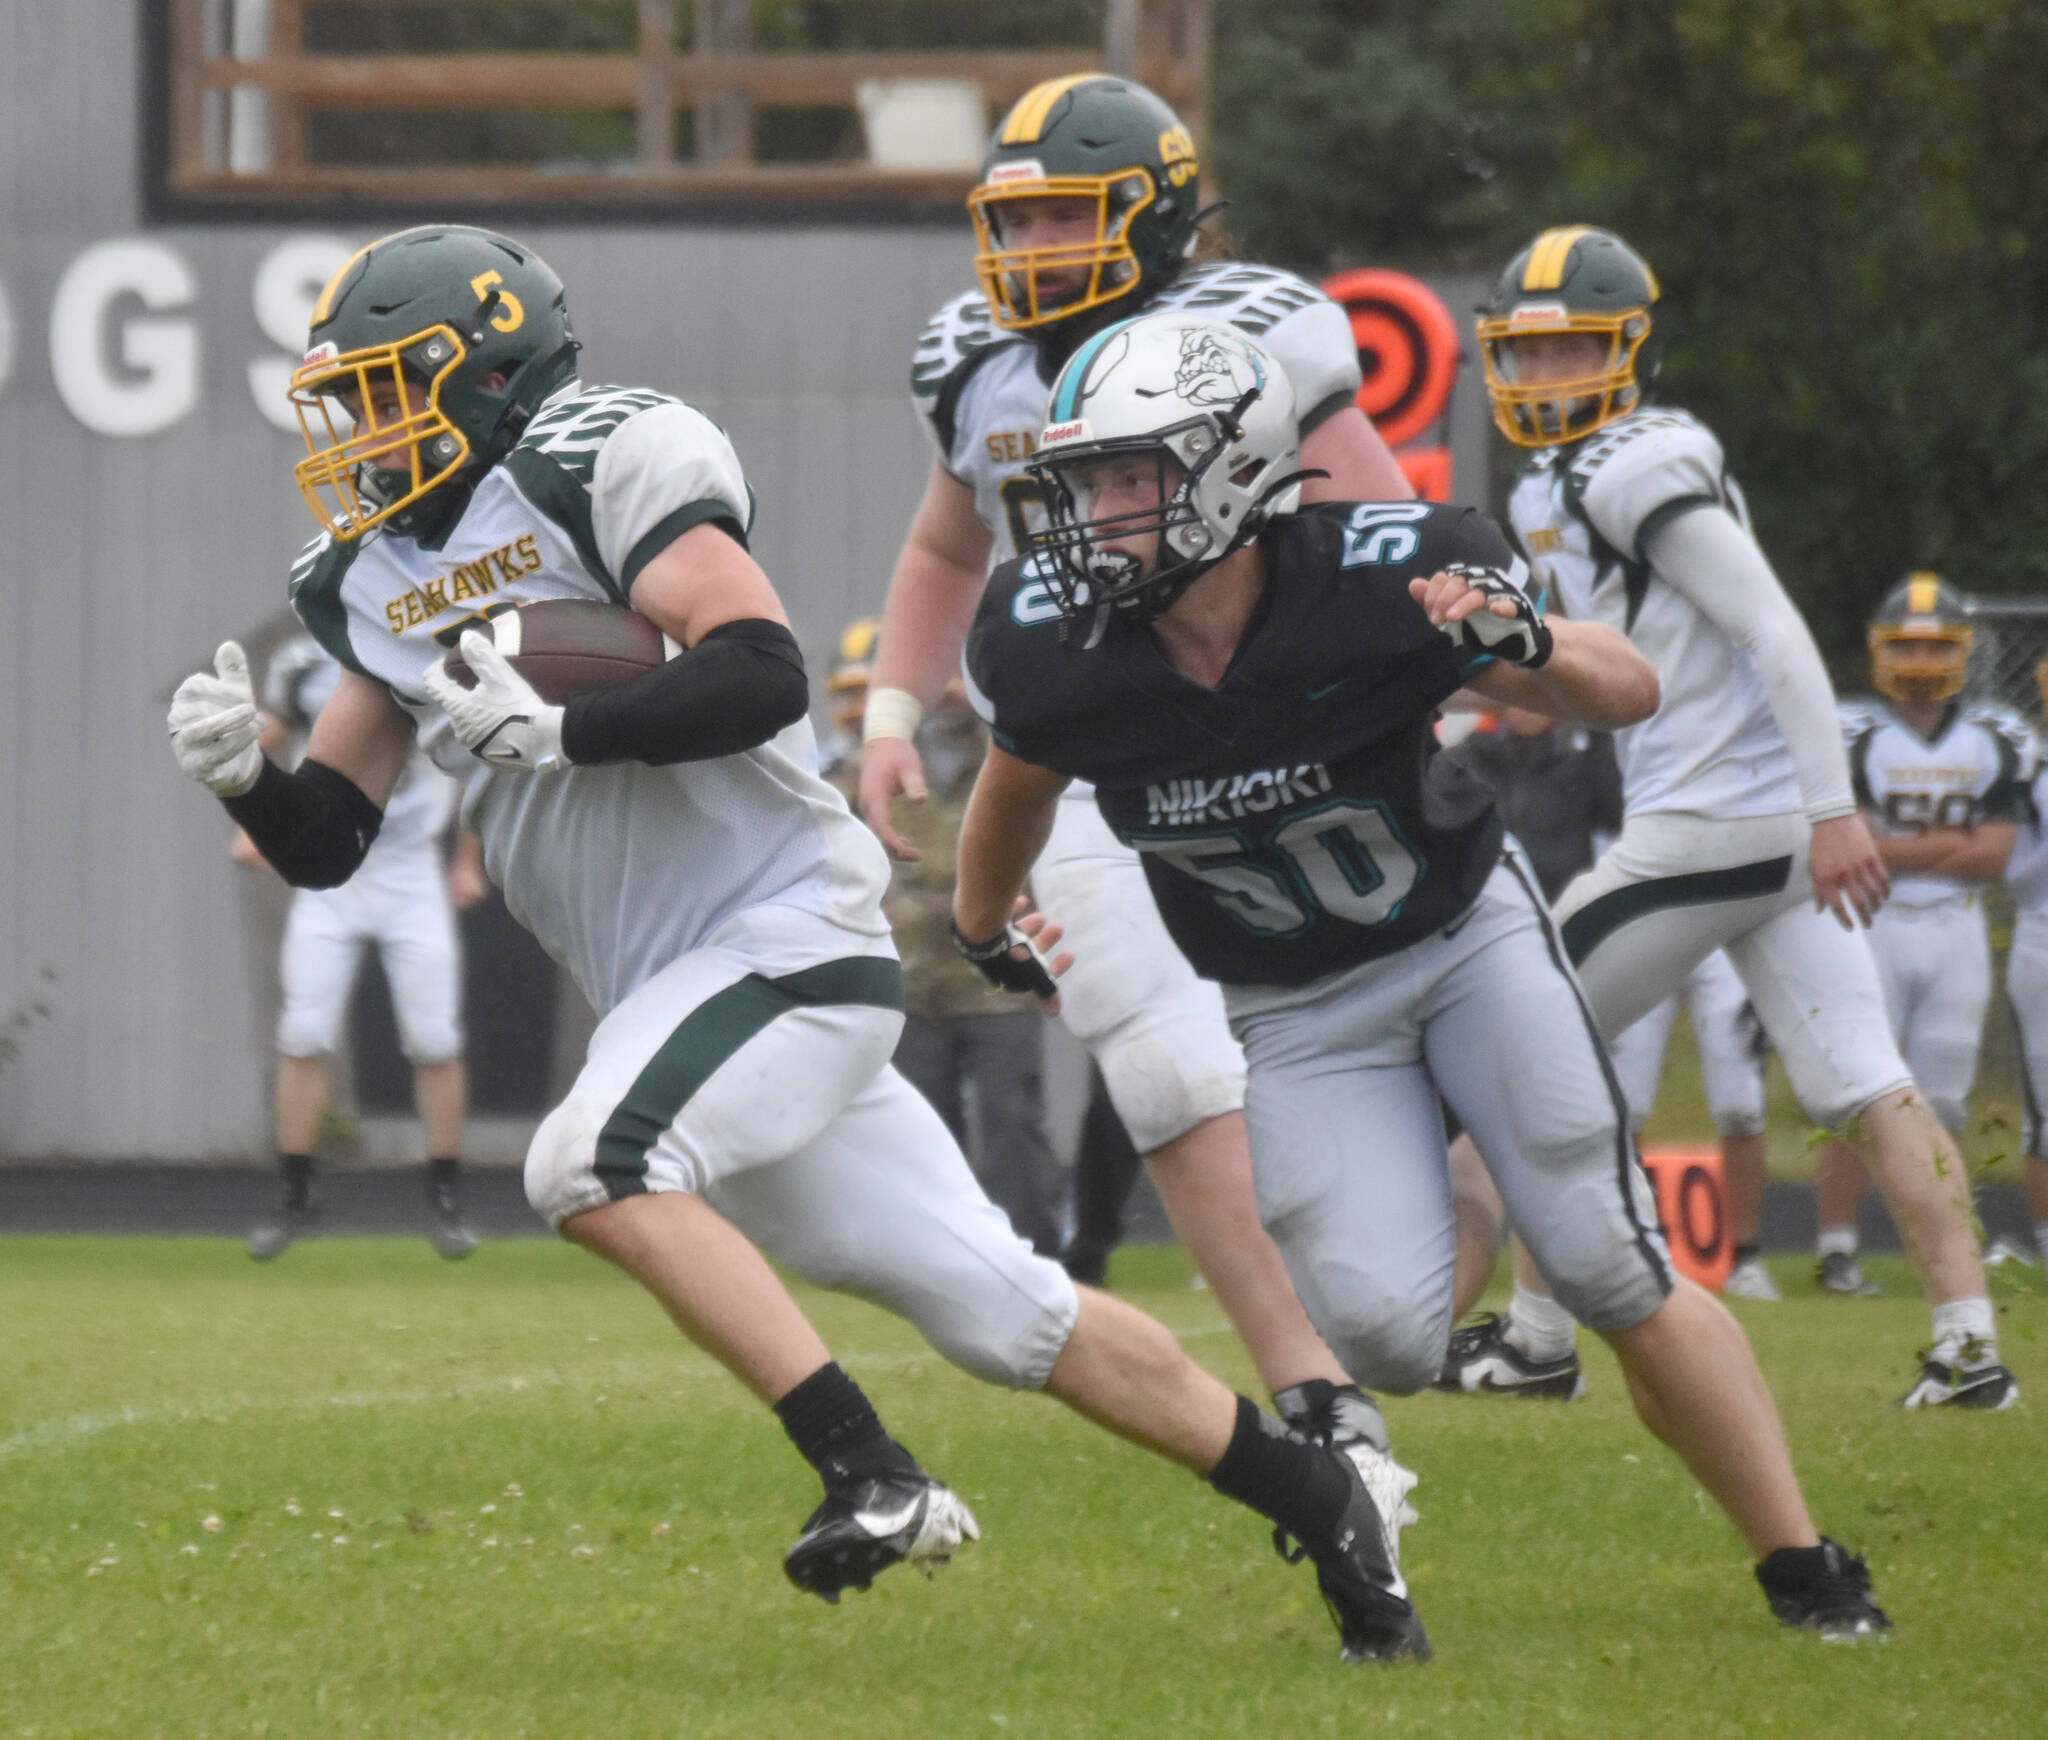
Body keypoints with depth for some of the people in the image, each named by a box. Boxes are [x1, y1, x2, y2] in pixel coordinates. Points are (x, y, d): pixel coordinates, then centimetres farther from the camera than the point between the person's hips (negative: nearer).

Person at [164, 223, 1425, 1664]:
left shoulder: (601, 464, -12)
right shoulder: (373, 583, 12)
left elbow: (763, 673, -24)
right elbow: (326, 842, 14)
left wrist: (555, 731, -27)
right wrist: (245, 772, -6)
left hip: (787, 935, -8)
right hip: (673, 990, 8)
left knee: (590, 1165, -28)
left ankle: (875, 1479, -25)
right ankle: (1321, 1498, 15)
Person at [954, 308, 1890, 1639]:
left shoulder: (1377, 583, -27)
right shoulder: (1054, 645, -19)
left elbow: (1630, 694, -13)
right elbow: (1020, 778, 7)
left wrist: (1526, 645, -36)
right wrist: (980, 928, 24)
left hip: (1467, 933, -2)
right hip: (1299, 1013, 2)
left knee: (1616, 1278, -8)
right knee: (1385, 1334, -17)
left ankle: (1805, 1569, 4)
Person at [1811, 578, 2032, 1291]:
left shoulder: (1997, 741, 7)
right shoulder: (1852, 736, -5)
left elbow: (1992, 857, -2)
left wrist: (1901, 850, -10)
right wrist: (1951, 844, -9)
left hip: (1958, 932, 4)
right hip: (1869, 924, -3)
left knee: (1942, 1101, 5)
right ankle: (1836, 1251, -4)